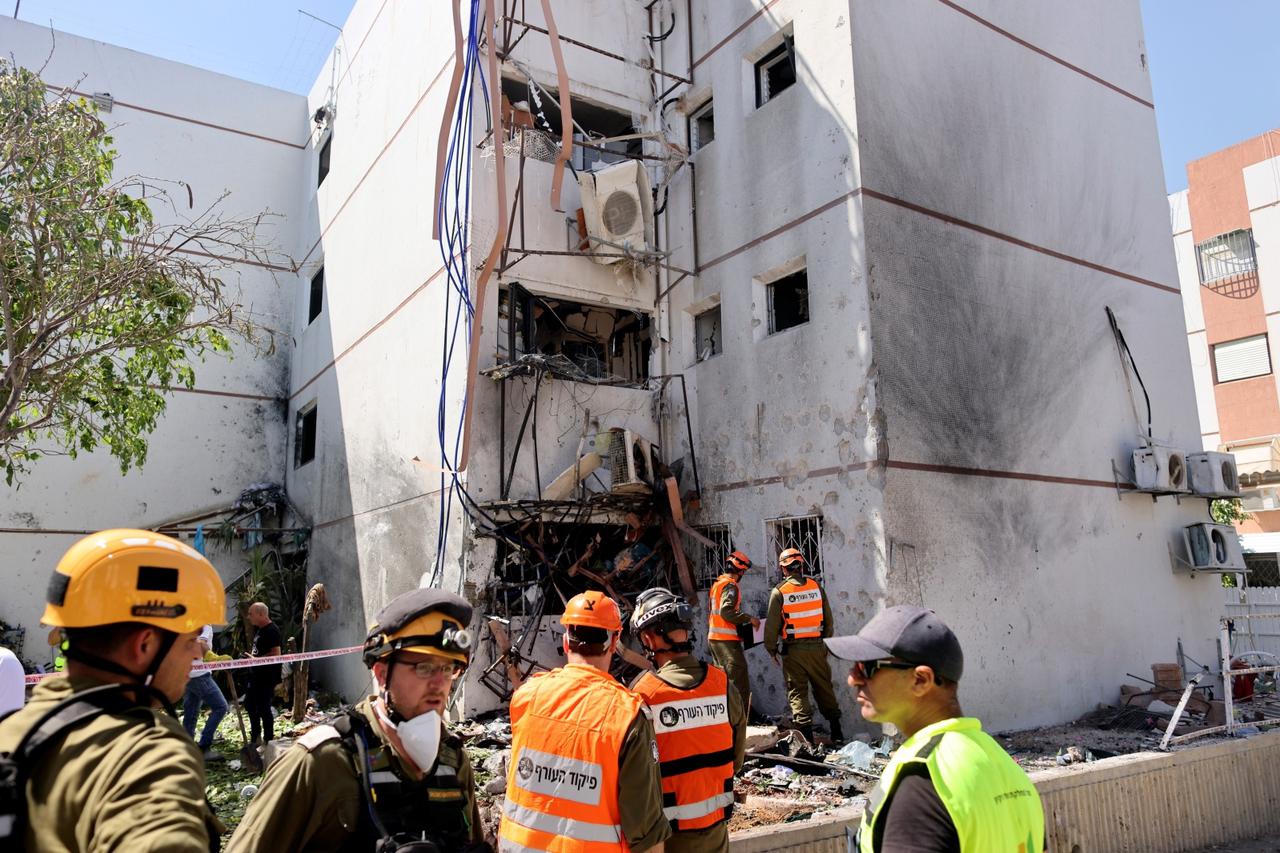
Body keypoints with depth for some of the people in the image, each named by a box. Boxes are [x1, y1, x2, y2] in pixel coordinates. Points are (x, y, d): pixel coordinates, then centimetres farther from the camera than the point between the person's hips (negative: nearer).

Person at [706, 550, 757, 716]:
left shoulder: (716, 584, 17)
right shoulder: (731, 586, -13)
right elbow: (726, 611, -24)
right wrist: (749, 618, -17)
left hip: (713, 638, 10)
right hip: (727, 640, -10)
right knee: (740, 683, -7)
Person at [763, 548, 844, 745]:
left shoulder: (779, 592, -8)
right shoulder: (816, 587, 1)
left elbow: (772, 624, -6)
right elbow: (828, 619, 8)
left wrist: (771, 649, 6)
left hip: (793, 650, -3)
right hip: (817, 647, 3)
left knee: (797, 692, 5)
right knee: (824, 689, 15)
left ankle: (806, 736, 2)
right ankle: (836, 732, 20)